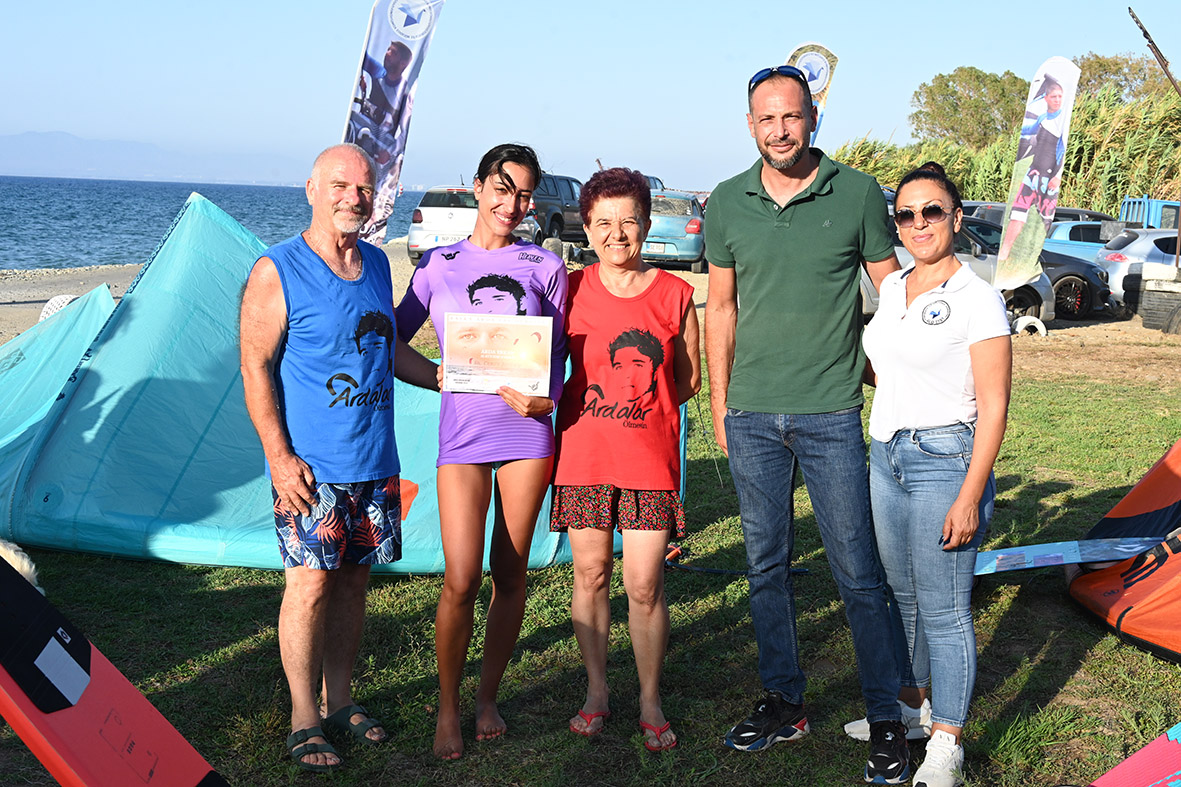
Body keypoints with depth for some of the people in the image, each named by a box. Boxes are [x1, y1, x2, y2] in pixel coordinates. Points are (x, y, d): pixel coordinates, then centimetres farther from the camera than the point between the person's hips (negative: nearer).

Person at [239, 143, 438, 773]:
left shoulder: (376, 264, 11)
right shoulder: (276, 272, -8)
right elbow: (256, 368, -10)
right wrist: (279, 455, -15)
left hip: (373, 461, 6)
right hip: (309, 464, -6)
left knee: (353, 579, 12)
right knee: (311, 581, -4)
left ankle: (339, 702, 26)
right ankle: (304, 722, 9)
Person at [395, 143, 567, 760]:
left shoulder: (544, 268, 6)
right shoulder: (439, 264, 6)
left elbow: (558, 353, 8)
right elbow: (394, 335, 12)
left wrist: (546, 395, -11)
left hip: (527, 432, 1)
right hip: (462, 433, -1)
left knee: (510, 572, 8)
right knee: (460, 579, -6)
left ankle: (487, 698, 25)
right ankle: (447, 708, 13)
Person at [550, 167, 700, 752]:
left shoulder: (674, 294, 2)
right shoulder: (572, 290, 2)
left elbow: (688, 379, 10)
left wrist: (642, 409, -2)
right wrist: (598, 411, -2)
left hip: (650, 458, -1)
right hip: (584, 456, 1)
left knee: (644, 584, -1)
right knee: (591, 574, 9)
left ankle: (650, 702, 15)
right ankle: (596, 692, 25)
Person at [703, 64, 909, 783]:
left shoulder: (858, 194, -3)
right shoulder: (728, 203, 5)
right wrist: (719, 402, 11)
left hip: (832, 415, -3)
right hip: (752, 416, 3)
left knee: (858, 571, -1)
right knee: (768, 564, 11)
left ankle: (886, 720, 12)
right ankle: (784, 702, 26)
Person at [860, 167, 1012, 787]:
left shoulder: (978, 301, -12)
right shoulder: (892, 288, 10)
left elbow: (993, 408, -14)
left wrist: (970, 496, -18)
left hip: (945, 459, -7)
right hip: (886, 456, 7)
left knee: (943, 608, -2)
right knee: (905, 594, 18)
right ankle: (912, 703, 34)